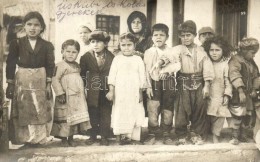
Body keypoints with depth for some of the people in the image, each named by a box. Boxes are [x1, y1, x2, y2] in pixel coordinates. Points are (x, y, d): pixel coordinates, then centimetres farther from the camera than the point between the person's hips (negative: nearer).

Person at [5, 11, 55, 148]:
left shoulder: (46, 45, 0)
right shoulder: (17, 43, -1)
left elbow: (50, 66, 1)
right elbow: (10, 64, 0)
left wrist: (48, 84, -4)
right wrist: (10, 84, -2)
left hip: (40, 81, 1)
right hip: (22, 80, 0)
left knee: (39, 112, 5)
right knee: (23, 112, 3)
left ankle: (37, 139, 17)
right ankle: (25, 140, 15)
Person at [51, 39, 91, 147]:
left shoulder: (76, 65, 13)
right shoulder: (60, 66, -11)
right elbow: (55, 80, -17)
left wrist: (82, 91, 18)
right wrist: (60, 94, -20)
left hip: (78, 97, 7)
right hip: (66, 98, -7)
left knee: (76, 117, 10)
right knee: (65, 118, 1)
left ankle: (71, 139, 22)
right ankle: (64, 139, 16)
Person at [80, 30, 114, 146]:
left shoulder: (111, 57, -6)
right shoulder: (86, 57, -2)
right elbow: (82, 74, 1)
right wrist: (83, 87, -2)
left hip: (106, 91, 0)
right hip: (92, 91, 1)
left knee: (106, 114, 8)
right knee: (93, 114, 10)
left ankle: (104, 137, 21)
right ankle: (93, 136, 25)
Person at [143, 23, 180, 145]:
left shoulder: (171, 51, 6)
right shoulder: (148, 52, 3)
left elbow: (178, 65, -5)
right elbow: (147, 70, -1)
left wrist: (166, 69, -20)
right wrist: (148, 86, -6)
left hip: (168, 82, 1)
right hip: (154, 83, -1)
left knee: (168, 109, 7)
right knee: (152, 109, -4)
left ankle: (166, 134, 19)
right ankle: (152, 134, 8)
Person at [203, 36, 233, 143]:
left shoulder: (225, 65, -5)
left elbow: (228, 82, -5)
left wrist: (227, 95, -10)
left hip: (220, 97, -2)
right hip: (208, 96, 2)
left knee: (219, 117, 0)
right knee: (209, 117, 6)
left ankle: (215, 136, 14)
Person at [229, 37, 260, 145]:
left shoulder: (251, 62, 12)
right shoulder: (235, 60, -15)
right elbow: (235, 76, -25)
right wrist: (241, 91, -32)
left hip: (249, 94, 8)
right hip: (238, 94, -8)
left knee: (247, 115, 13)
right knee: (237, 115, -5)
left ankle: (242, 133, 29)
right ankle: (235, 136, 10)